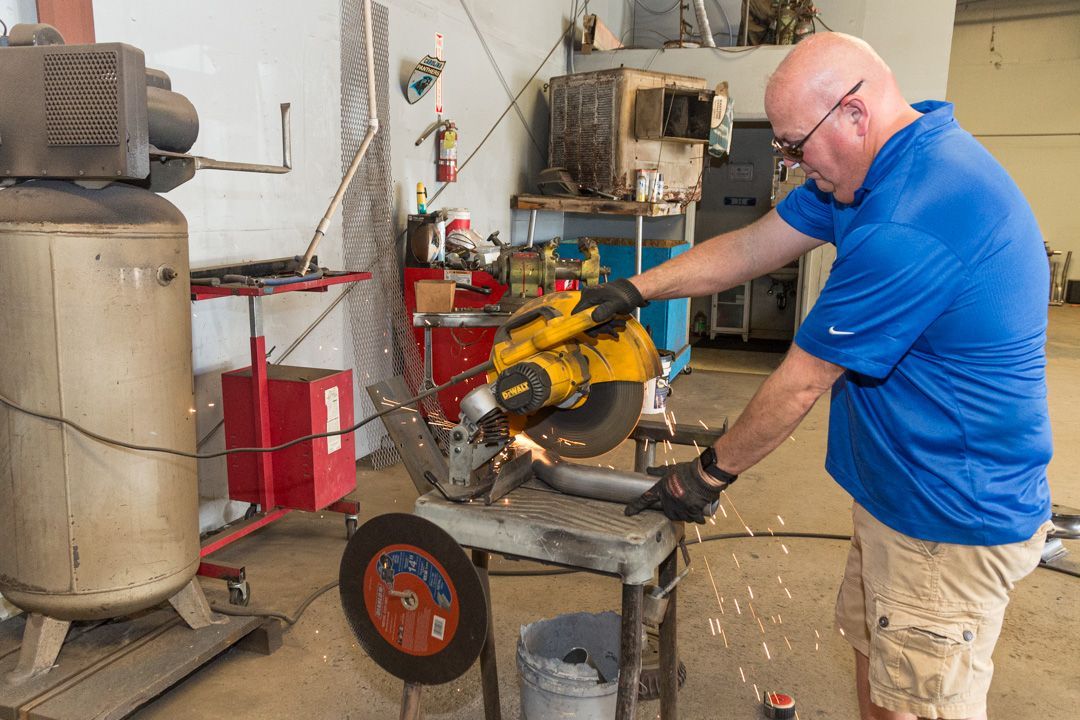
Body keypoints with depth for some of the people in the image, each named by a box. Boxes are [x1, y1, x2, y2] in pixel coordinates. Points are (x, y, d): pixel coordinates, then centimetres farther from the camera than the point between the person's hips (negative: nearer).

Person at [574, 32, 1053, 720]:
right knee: (873, 647, 24)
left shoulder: (907, 225, -31)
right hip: (899, 486, 10)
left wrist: (709, 473, -9)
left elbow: (801, 382, -22)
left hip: (951, 520, -10)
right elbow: (750, 248, 6)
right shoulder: (883, 165, 1)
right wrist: (636, 289, 2)